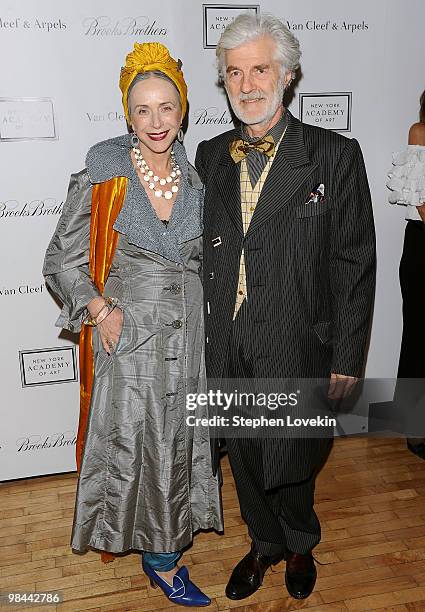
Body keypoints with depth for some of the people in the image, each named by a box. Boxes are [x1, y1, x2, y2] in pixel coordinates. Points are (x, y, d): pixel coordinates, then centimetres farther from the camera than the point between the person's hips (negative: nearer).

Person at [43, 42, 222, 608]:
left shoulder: (194, 178, 3)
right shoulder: (103, 178, -9)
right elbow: (63, 259, -4)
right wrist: (101, 312, -13)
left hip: (187, 333, 4)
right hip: (128, 334, -4)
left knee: (178, 439, 15)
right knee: (137, 442, 7)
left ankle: (164, 540, 40)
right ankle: (163, 558, 29)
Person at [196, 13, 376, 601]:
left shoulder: (336, 155, -7)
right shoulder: (210, 156, 5)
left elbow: (354, 264, -8)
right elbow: (206, 250, 8)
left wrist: (346, 359, -9)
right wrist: (210, 332, 4)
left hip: (296, 348, -3)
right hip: (228, 348, 4)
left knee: (291, 459, 12)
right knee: (244, 456, 19)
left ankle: (300, 544, 46)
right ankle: (265, 543, 47)